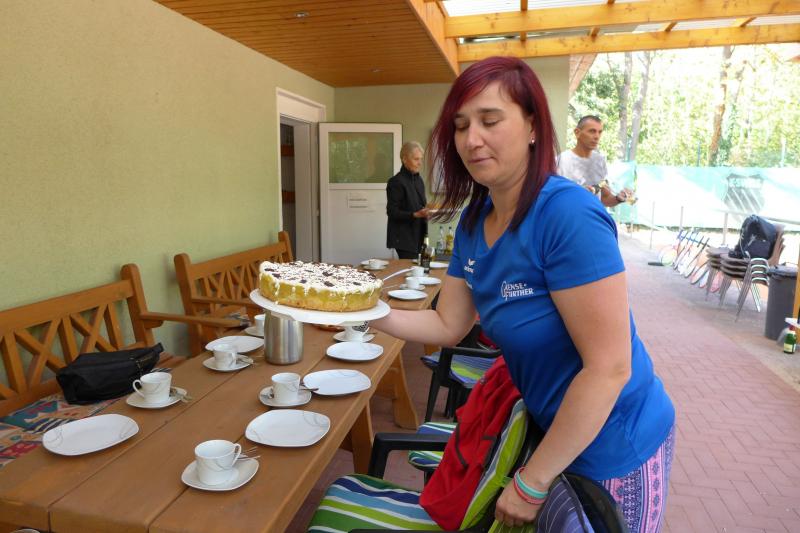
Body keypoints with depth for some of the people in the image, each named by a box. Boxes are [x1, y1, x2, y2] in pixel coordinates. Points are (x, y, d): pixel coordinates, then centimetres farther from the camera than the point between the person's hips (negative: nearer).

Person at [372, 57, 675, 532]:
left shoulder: (568, 214, -28)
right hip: (550, 429, 8)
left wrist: (533, 482, -19)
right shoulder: (473, 222, -3)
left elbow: (609, 367, -28)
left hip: (612, 445, -7)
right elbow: (448, 326, 2)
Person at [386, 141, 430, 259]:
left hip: (418, 237, 8)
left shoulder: (419, 180, 14)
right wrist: (415, 215, -24)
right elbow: (392, 212, -14)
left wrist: (427, 212, 1)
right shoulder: (396, 182, -11)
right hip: (404, 239, -7)